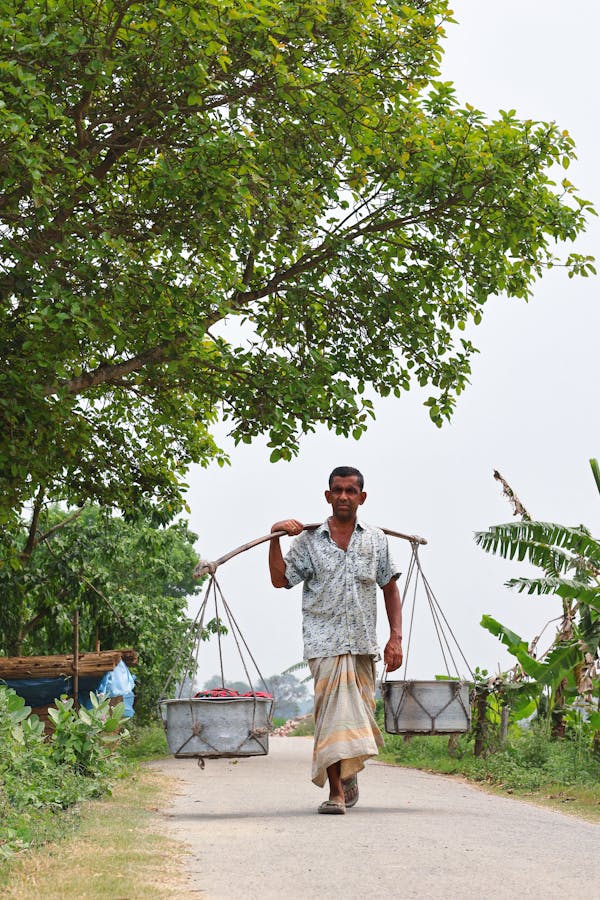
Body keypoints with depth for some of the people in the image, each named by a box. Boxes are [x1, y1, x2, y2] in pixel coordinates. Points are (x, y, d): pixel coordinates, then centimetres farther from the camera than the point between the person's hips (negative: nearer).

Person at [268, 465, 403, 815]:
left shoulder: (376, 540, 10)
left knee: (360, 711, 9)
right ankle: (336, 791, -9)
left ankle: (349, 771, 35)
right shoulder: (310, 540, 5)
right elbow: (280, 580, 1)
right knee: (333, 711, -12)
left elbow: (391, 590, 11)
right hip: (324, 640, -2)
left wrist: (395, 638, 3)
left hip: (364, 642, 3)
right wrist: (275, 538, -8)